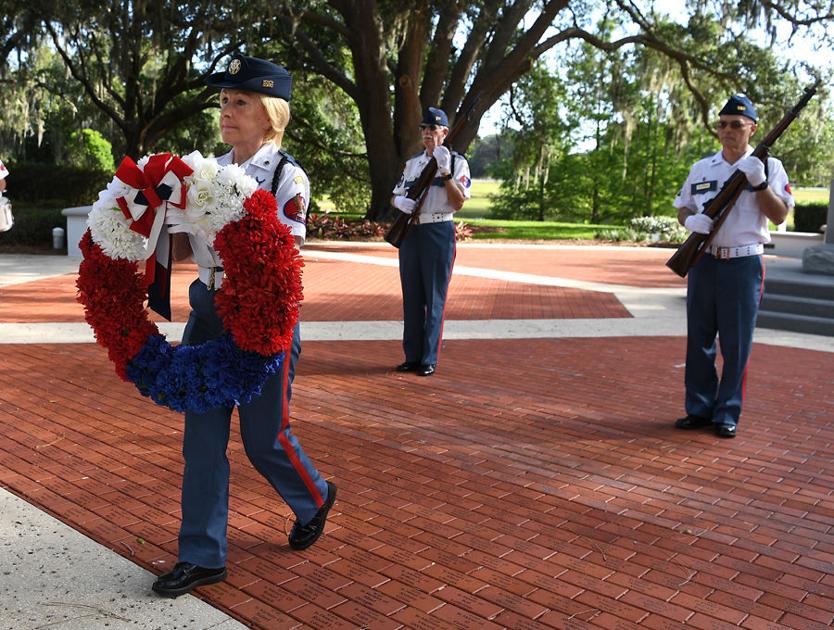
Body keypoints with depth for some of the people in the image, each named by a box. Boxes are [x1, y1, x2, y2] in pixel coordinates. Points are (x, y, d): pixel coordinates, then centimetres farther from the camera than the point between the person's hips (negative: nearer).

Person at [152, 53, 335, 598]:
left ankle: (315, 500, 39)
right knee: (202, 437, 8)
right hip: (207, 309, 6)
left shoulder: (288, 178, -10)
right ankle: (203, 556, 22)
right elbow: (184, 245, 11)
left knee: (264, 436, 7)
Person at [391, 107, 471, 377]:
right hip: (410, 232, 6)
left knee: (434, 299, -2)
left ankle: (429, 360, 4)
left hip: (439, 233, -5)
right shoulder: (411, 163, 15)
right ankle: (412, 357, 17)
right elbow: (395, 196, 17)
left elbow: (458, 203, -9)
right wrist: (400, 201, -6)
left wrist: (445, 172, -18)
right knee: (411, 297, 9)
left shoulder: (456, 161, -1)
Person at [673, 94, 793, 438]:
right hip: (703, 263, 4)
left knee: (736, 343, 0)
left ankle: (727, 414, 11)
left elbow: (779, 216, -5)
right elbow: (682, 207, 14)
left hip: (743, 265, -3)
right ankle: (699, 409, 18)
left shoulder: (768, 166, 2)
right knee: (698, 339, 7)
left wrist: (759, 183, -19)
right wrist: (691, 220, -8)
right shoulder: (702, 167, 11)